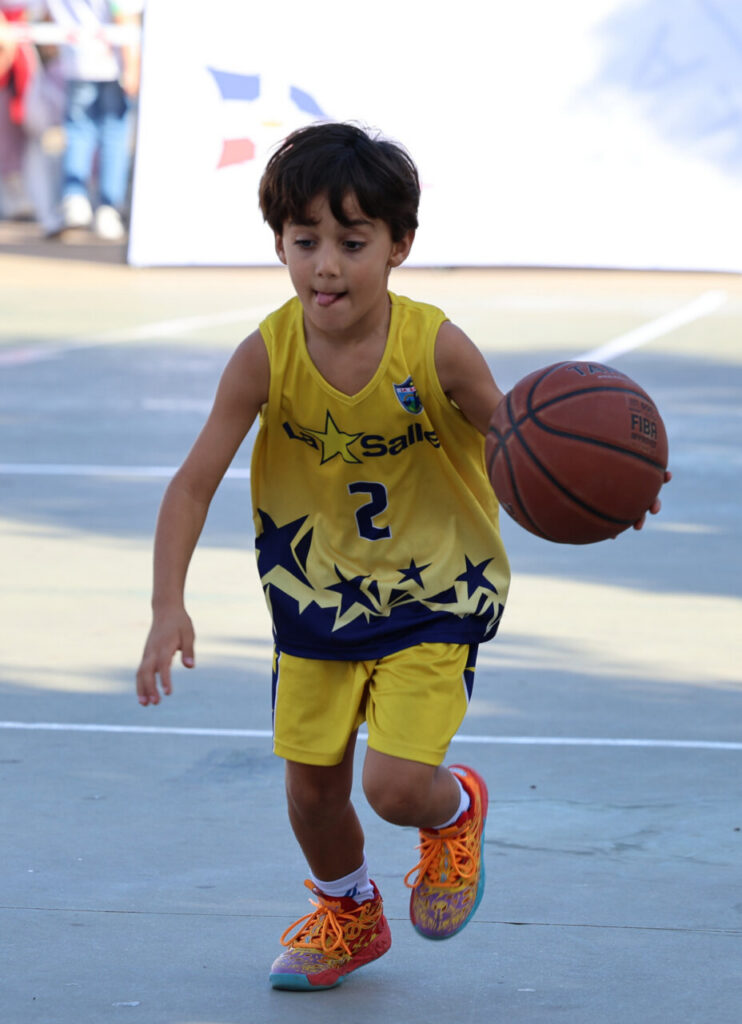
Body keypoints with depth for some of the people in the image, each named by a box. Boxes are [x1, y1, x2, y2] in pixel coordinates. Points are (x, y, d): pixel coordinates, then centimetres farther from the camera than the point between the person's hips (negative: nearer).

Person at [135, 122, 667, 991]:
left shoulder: (436, 349, -24)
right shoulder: (267, 356, -19)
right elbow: (193, 485, -16)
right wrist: (168, 608, -28)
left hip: (431, 599, -3)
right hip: (315, 595, 3)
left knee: (396, 785, -15)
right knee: (311, 789, 10)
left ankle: (456, 810, 24)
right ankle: (348, 915, 43)